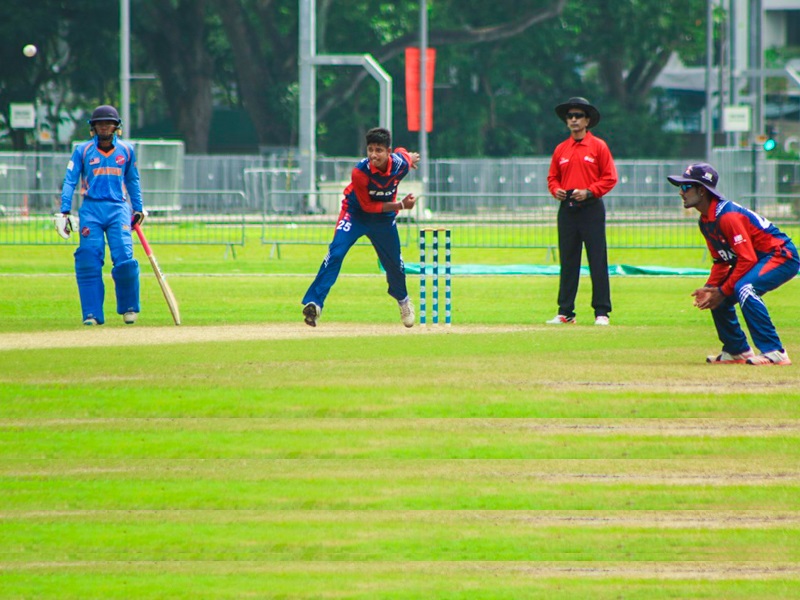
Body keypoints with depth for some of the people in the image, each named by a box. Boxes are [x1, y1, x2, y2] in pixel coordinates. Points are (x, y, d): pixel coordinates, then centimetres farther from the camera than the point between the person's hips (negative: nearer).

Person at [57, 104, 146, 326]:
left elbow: (132, 181, 22)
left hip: (118, 209, 1)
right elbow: (70, 181, 2)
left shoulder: (126, 150, 11)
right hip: (91, 210, -1)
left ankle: (129, 307, 9)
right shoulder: (82, 151, 5)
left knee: (125, 258, -11)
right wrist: (64, 211, -7)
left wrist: (138, 208, 19)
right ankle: (92, 314, -3)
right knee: (89, 261, -9)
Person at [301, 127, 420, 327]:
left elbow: (401, 152, 4)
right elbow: (368, 206, -24)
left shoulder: (400, 163, -23)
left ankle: (403, 300, 48)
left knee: (394, 263, 17)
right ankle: (313, 303, -29)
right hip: (356, 213, -4)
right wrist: (400, 205, -30)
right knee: (336, 253, -25)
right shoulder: (360, 172, -33)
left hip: (385, 217, 4)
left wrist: (409, 157, 28)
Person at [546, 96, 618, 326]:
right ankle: (565, 312, 8)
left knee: (597, 261, -6)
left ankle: (601, 312, -4)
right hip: (566, 209, 4)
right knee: (567, 261, 5)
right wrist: (556, 190, -2)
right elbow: (552, 177, 19)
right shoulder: (560, 149, 12)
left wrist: (588, 192, -13)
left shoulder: (598, 146, 1)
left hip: (591, 208, -4)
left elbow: (609, 178, -1)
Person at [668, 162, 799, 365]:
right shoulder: (705, 221, 5)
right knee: (717, 299, 10)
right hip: (760, 259, 11)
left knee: (744, 288, -33)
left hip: (783, 256, -11)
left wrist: (722, 291, -22)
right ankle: (737, 351, 23)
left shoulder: (727, 216, -26)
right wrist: (710, 287, -6)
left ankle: (774, 352, -30)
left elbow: (747, 260, -27)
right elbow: (721, 261, 12)